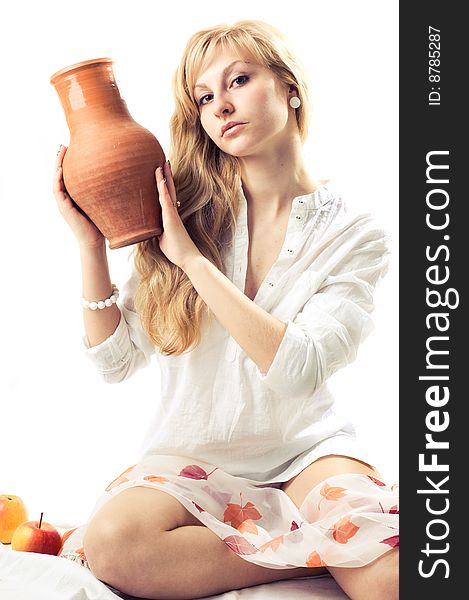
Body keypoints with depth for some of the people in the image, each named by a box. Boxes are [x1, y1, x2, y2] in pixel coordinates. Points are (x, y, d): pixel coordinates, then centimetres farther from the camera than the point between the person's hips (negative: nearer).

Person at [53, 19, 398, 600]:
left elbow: (299, 370, -18)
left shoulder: (355, 235, -3)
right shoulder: (183, 211, 1)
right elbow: (114, 361, 0)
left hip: (304, 447, -3)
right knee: (112, 543, -31)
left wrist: (191, 256, -20)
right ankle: (322, 546, -13)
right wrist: (91, 243, -13)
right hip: (196, 453, 3)